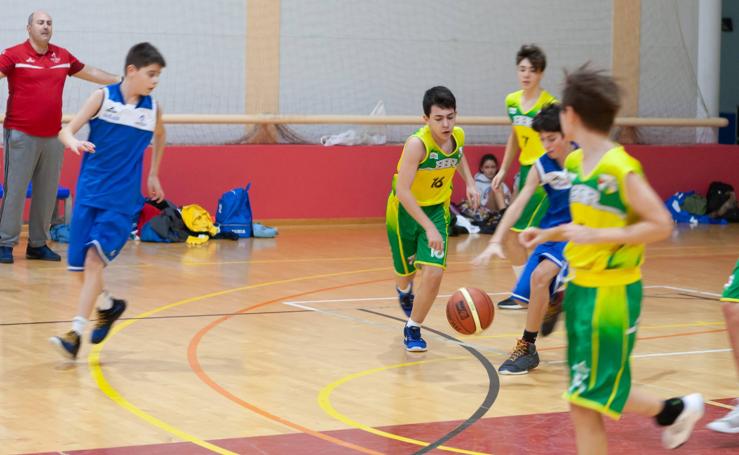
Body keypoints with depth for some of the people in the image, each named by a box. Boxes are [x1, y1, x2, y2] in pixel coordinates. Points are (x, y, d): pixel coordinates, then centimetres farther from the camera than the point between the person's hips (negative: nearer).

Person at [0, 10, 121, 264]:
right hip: (21, 135, -5)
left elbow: (89, 72, 25)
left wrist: (121, 80, 31)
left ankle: (38, 245, 16)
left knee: (47, 193, 7)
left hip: (52, 136, 5)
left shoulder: (62, 56, 12)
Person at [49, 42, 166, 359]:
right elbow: (66, 130, -9)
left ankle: (75, 333, -18)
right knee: (81, 264, 4)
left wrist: (153, 175, 25)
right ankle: (108, 306, 33)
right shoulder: (103, 97, -5)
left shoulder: (152, 109, 2)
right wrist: (74, 143, -31)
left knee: (94, 259, -16)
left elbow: (159, 137, 25)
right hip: (89, 193, 1)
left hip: (122, 199, 0)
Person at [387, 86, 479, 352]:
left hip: (437, 210, 4)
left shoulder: (458, 136, -12)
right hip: (404, 210, -4)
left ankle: (412, 329, 10)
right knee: (406, 272, 15)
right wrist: (429, 227, -41)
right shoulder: (417, 144, -31)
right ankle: (404, 290, 55)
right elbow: (402, 190, -37)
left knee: (434, 273, -12)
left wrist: (470, 183, 4)